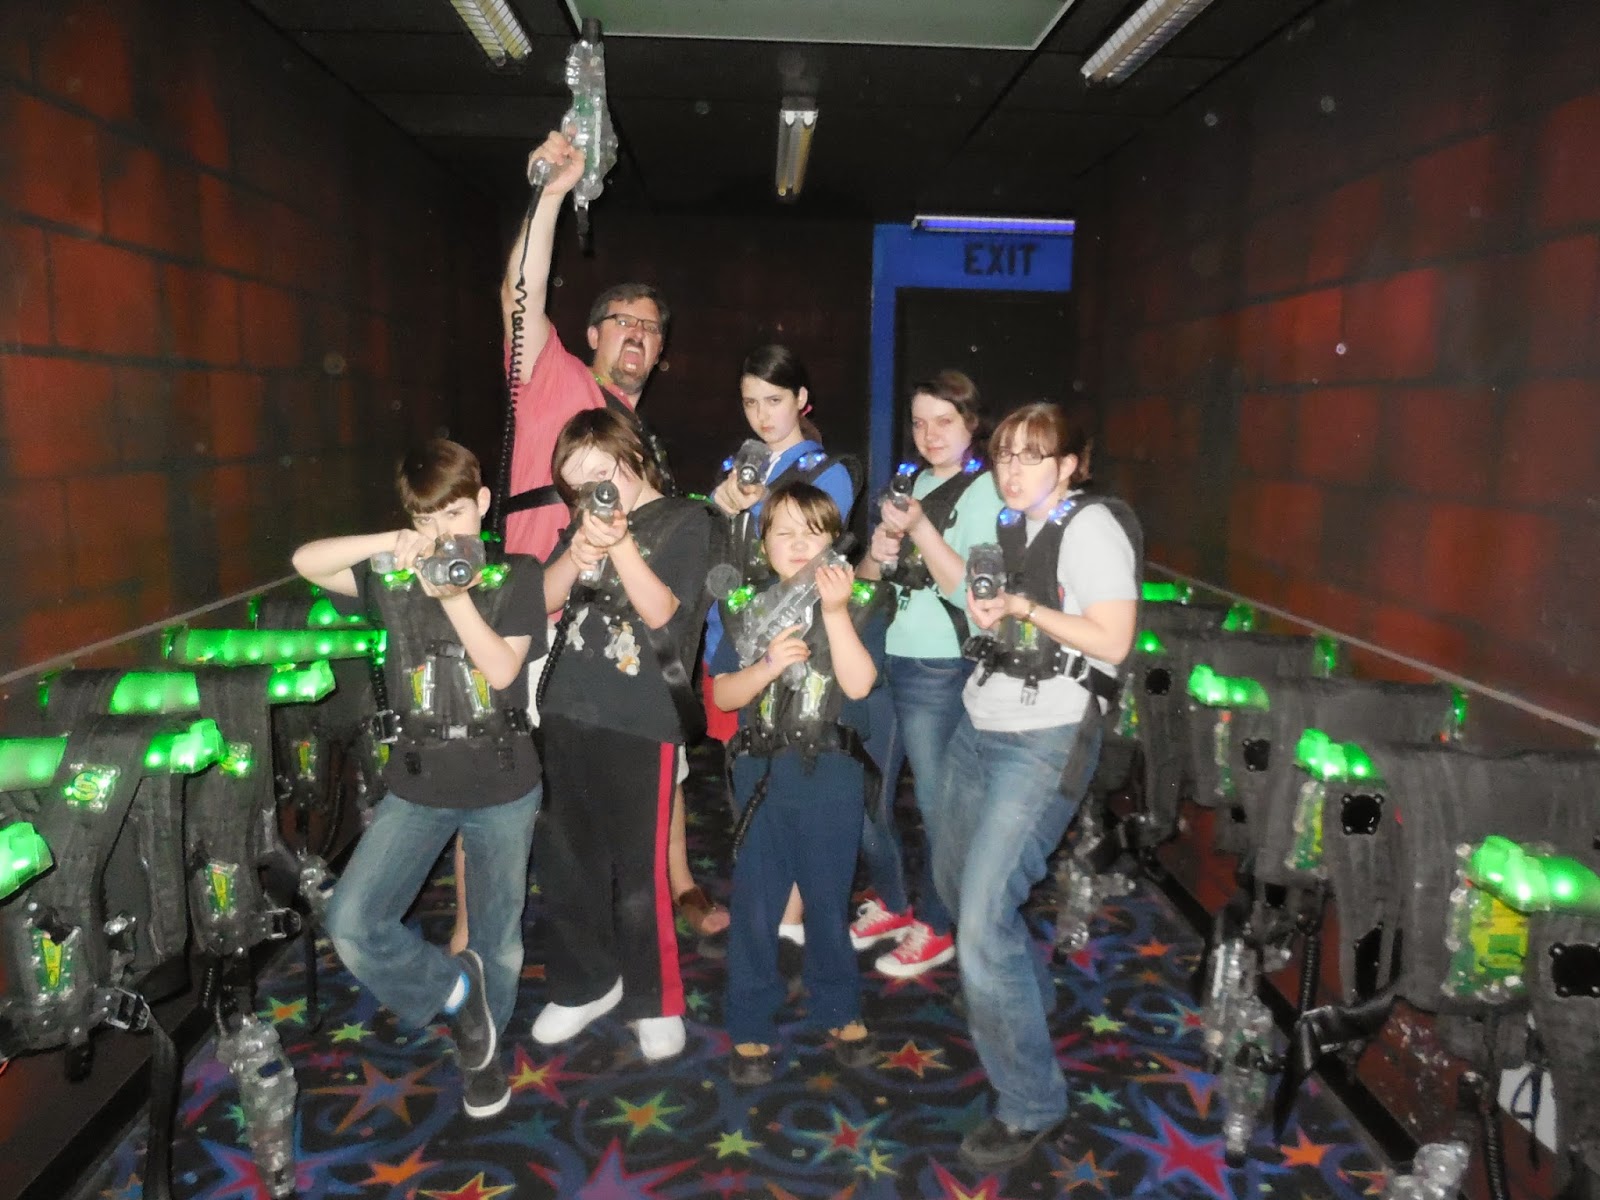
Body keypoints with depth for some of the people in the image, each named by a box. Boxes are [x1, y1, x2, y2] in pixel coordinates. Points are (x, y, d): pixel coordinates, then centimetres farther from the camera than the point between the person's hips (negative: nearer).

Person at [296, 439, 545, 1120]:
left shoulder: (518, 576, -2)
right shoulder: (393, 577, 3)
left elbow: (502, 668, -13)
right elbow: (306, 561, -9)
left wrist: (453, 595, -24)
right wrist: (390, 544, -20)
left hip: (503, 784, -1)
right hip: (418, 783, 2)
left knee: (498, 936, 12)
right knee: (351, 923, -11)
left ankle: (484, 1050, 39)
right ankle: (453, 989, 15)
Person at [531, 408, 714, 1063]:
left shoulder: (684, 520, -1)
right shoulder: (587, 522, 13)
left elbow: (660, 611, -11)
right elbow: (544, 599, 3)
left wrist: (620, 545, -24)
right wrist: (577, 555, -16)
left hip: (640, 722, -5)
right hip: (568, 714, 5)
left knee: (639, 869, -1)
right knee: (566, 861, 12)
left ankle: (655, 1002, 21)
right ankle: (585, 984, 33)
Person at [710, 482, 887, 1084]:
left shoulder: (858, 611, 0)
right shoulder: (749, 615, 5)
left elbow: (859, 683, -14)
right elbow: (722, 695, 0)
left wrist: (835, 611, -21)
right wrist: (768, 665, -17)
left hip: (831, 774, -1)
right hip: (761, 774, 1)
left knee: (829, 899, 11)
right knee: (754, 903, 6)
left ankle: (839, 1011, 32)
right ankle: (751, 1027, 21)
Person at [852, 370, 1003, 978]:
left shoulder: (986, 490, -6)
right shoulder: (911, 481, 13)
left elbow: (968, 587, -14)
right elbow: (865, 576, 13)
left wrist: (919, 528, -23)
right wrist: (874, 554, -8)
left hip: (939, 670, -7)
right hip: (880, 656, 7)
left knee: (936, 803, 4)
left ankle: (934, 927, 22)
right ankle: (890, 903, 34)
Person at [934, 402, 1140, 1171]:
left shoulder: (1091, 527, -11)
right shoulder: (1014, 526, 12)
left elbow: (1112, 640, -18)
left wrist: (1024, 607, -19)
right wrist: (984, 612, 5)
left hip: (1045, 741, -9)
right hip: (980, 724, 9)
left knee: (983, 923, -13)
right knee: (953, 878, 20)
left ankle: (1031, 1104, 6)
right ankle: (1032, 995, 47)